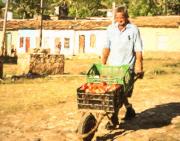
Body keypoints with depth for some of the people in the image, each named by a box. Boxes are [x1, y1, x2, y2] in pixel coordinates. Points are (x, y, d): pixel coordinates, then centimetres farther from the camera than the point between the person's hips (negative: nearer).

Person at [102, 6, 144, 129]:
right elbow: (107, 48, 10)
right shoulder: (111, 29, 5)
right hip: (112, 66, 4)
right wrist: (103, 64, 7)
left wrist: (140, 68, -7)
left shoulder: (134, 30, -4)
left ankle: (114, 119, 4)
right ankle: (129, 109, 31)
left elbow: (138, 51, -4)